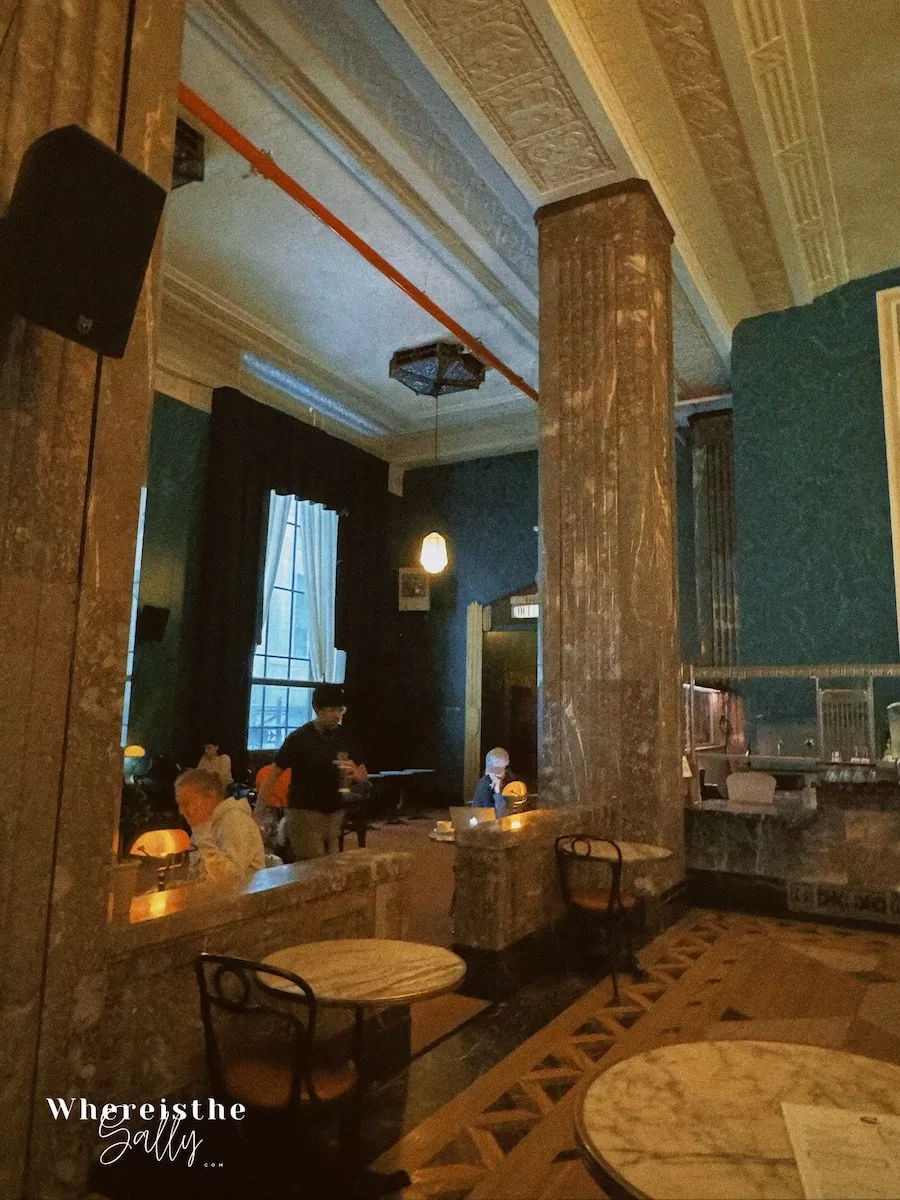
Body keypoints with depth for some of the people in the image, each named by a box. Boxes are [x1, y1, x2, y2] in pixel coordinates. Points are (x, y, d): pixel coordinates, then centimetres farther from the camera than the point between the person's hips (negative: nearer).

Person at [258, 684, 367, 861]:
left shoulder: (343, 737, 4)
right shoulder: (299, 738, -11)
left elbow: (364, 775, 10)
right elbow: (274, 774, -11)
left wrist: (355, 772, -14)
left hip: (335, 815, 6)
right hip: (304, 815, -6)